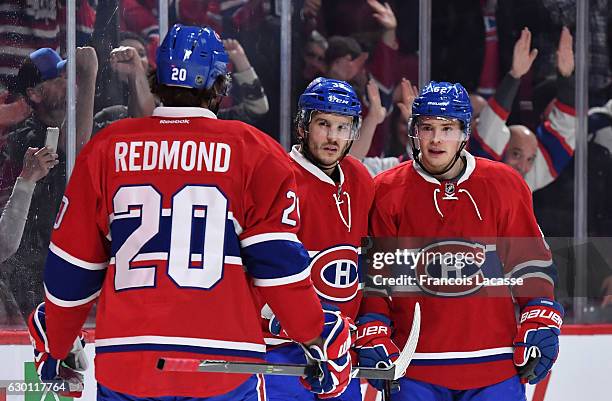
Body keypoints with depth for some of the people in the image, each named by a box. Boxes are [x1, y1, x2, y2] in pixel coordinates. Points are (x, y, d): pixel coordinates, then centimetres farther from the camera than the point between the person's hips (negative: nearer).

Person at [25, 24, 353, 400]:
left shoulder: (106, 148, 7)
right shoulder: (255, 152, 1)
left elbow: (71, 266, 12)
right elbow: (278, 260, -3)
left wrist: (56, 346, 25)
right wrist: (317, 338, 9)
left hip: (124, 367, 2)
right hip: (223, 365, -2)